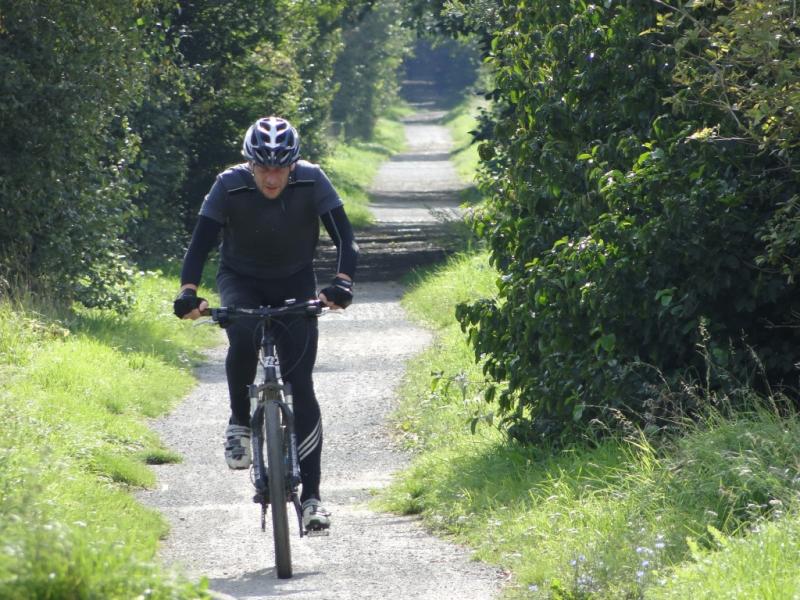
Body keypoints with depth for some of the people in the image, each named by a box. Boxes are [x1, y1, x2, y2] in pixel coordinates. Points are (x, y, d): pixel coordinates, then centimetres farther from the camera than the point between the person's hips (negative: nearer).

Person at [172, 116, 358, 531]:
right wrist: (188, 291, -44)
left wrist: (342, 282, -46)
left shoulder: (312, 182, -22)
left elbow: (344, 236, -27)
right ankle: (239, 422, -10)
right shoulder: (229, 186, -23)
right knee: (243, 336, -35)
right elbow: (201, 242, -27)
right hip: (241, 281, 0)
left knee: (300, 383, -11)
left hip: (295, 284, 0)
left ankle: (311, 496, -9)